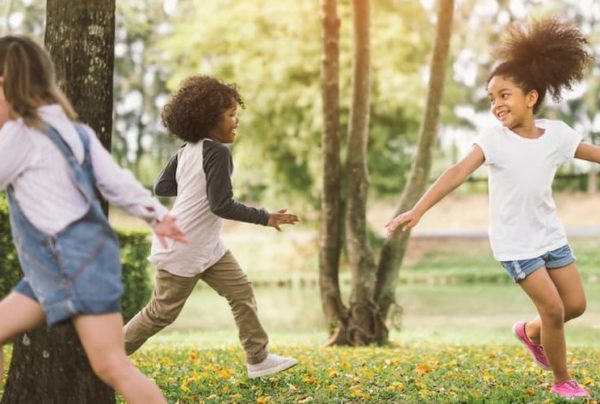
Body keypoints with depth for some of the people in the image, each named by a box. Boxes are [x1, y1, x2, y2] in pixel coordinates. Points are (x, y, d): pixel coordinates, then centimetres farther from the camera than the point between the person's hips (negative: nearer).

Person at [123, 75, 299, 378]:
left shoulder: (186, 151, 3)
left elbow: (161, 187, 8)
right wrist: (265, 218, -19)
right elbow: (222, 206, -25)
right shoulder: (217, 152, -22)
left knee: (242, 292, 7)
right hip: (181, 251, -9)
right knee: (163, 312, 5)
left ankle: (258, 359, 11)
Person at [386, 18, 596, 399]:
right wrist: (418, 210, -39)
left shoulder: (557, 133, -5)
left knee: (576, 304, 8)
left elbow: (594, 152, 9)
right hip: (515, 241, -5)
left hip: (550, 234, 5)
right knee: (553, 309, -9)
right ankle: (563, 380, 11)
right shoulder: (495, 140, -17)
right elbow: (458, 173, -27)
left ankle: (531, 332, 38)